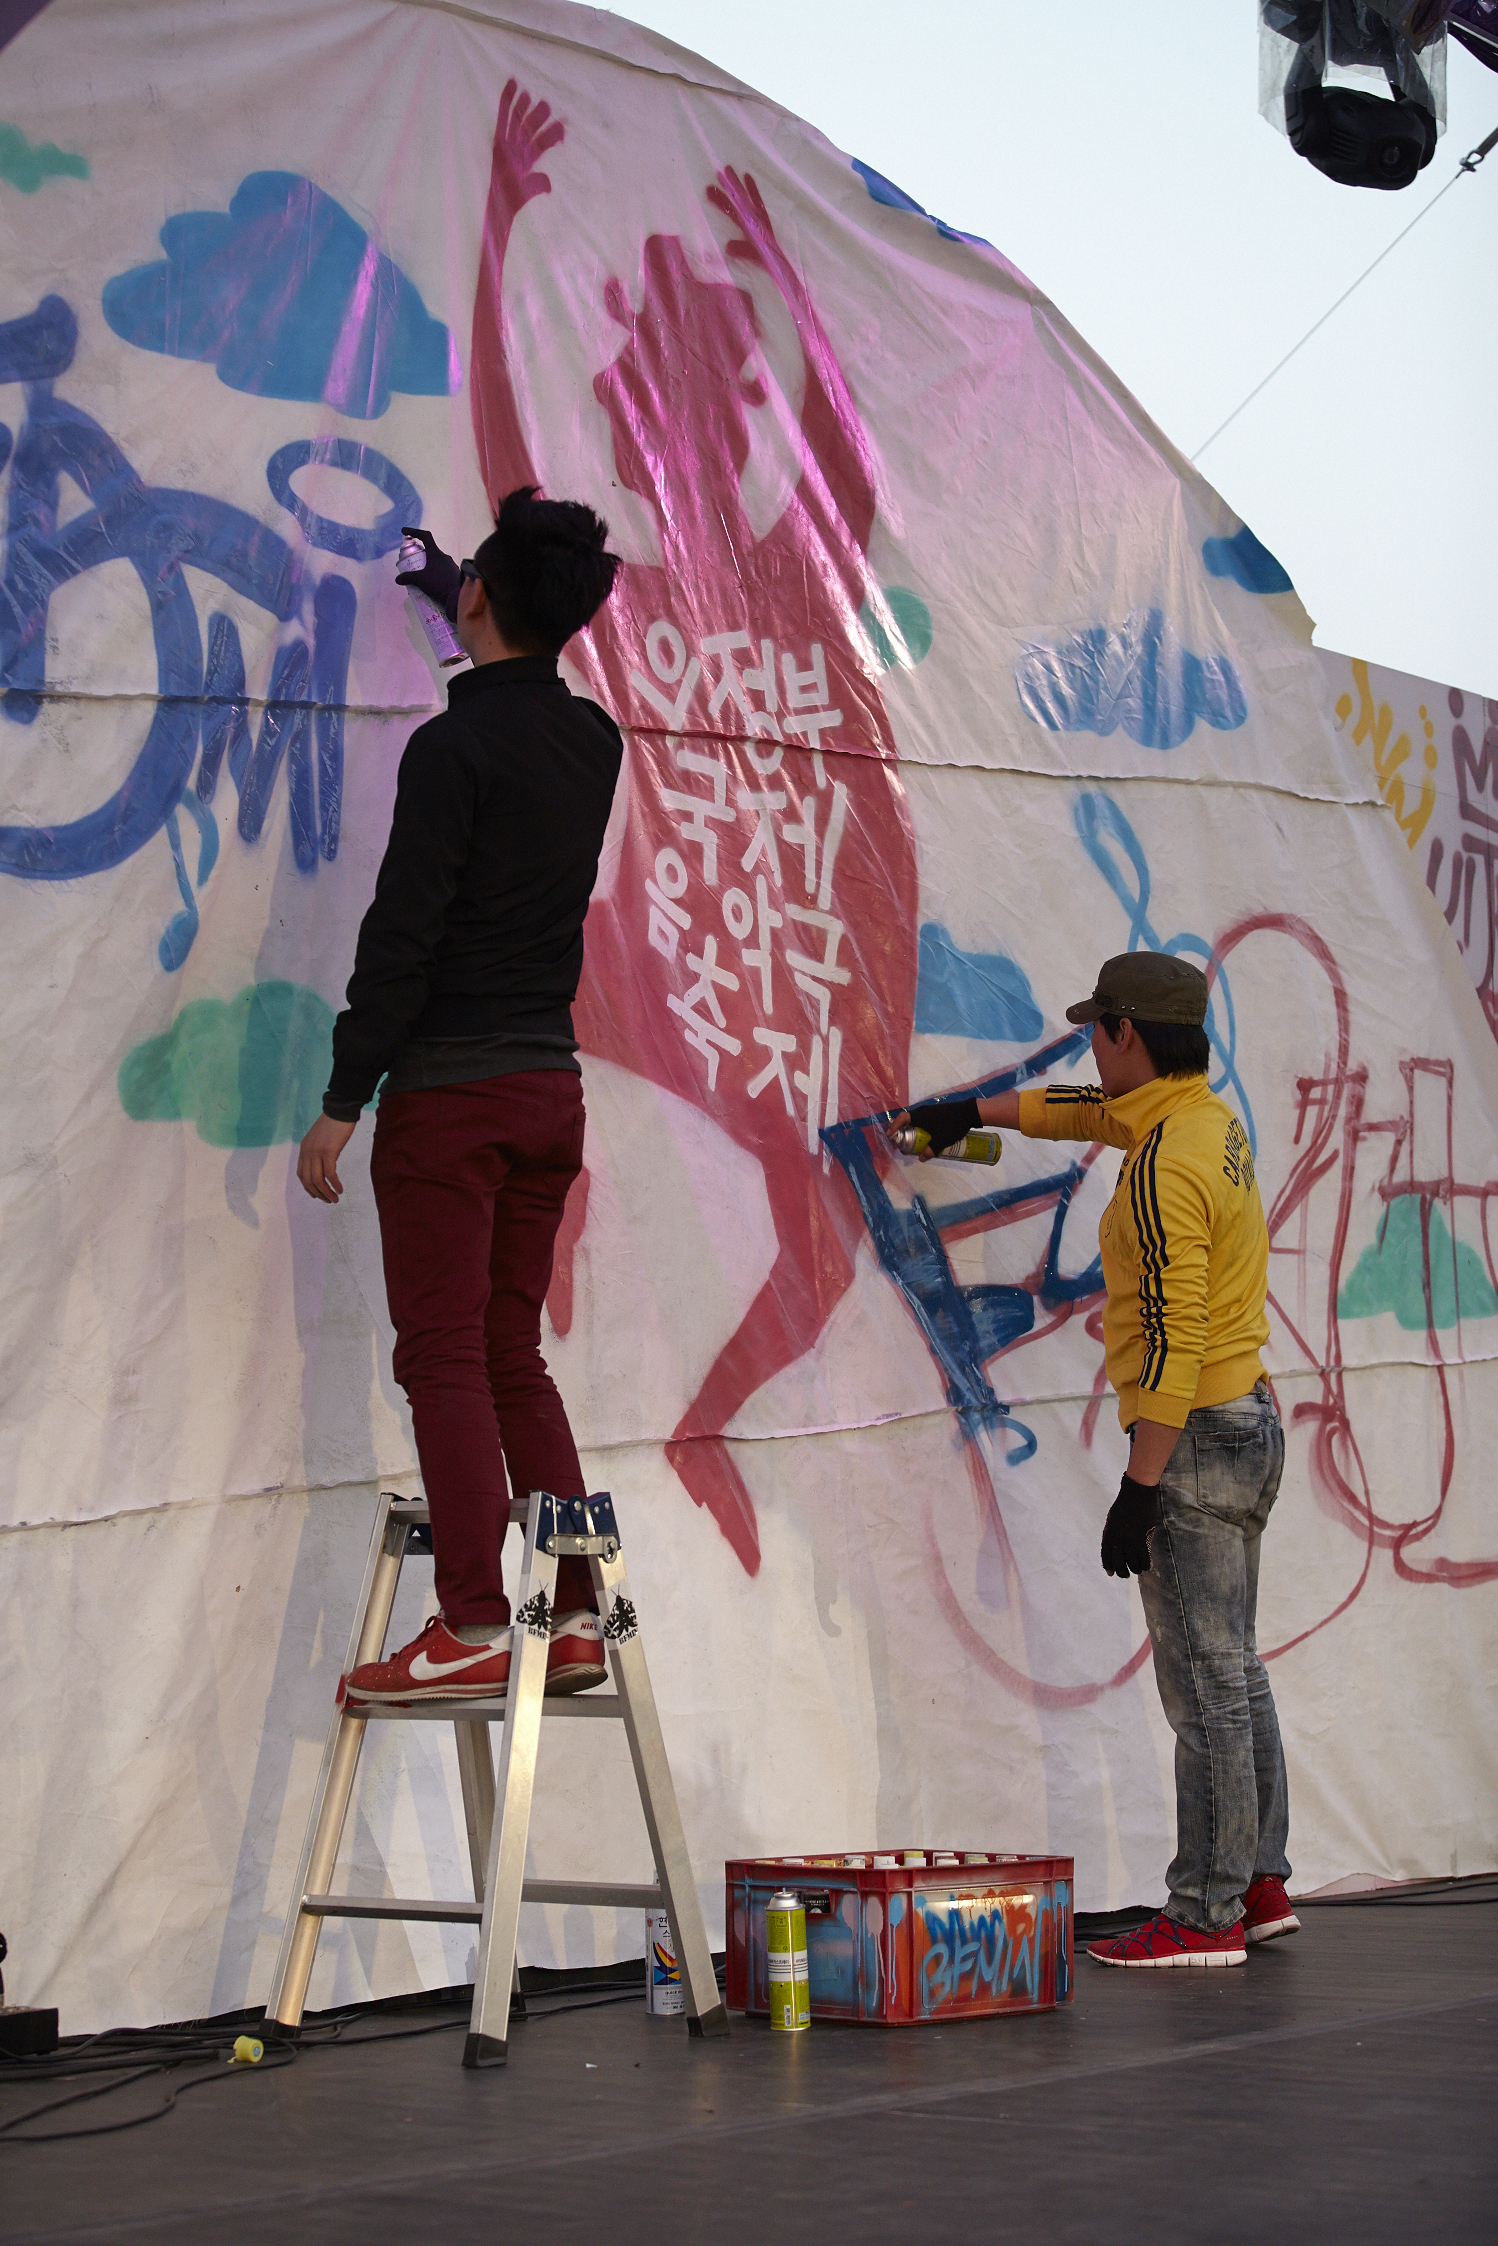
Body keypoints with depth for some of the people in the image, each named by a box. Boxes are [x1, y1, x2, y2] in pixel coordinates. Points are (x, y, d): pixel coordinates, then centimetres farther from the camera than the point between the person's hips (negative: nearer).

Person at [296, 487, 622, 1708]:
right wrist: (444, 582, 49)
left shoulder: (453, 745, -13)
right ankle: (578, 1618, 10)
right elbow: (525, 673, 34)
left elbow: (402, 931, -17)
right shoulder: (594, 739, 8)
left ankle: (475, 1629, -8)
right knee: (514, 1357, 13)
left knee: (444, 1357, -5)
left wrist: (343, 1100, -13)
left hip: (450, 1092, -7)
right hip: (552, 1090, 7)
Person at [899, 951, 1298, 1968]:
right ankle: (1261, 1883, 20)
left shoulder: (1164, 1166, -19)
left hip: (1194, 1433, -10)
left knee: (1206, 1682, -8)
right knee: (1234, 1668, 15)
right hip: (1250, 1424, 10)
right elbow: (1087, 1108, 32)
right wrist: (972, 1111, 42)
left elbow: (1173, 1338, -23)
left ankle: (1207, 1914, -5)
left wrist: (1141, 1484, -22)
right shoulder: (1210, 1120, 11)